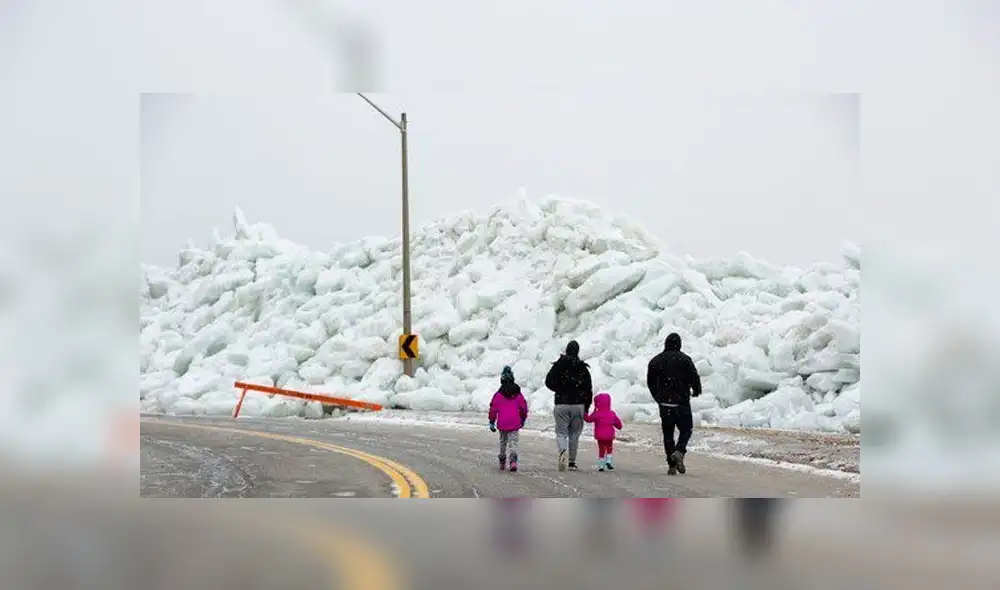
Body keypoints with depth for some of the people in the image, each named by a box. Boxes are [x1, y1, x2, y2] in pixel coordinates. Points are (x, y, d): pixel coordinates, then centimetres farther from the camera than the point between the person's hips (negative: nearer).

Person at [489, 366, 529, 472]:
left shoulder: (498, 394, -2)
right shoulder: (518, 394, 4)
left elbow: (493, 409, -2)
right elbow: (524, 408, 9)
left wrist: (492, 422, 7)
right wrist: (523, 419, 24)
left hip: (502, 424, 0)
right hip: (515, 423, 0)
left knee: (503, 441, 18)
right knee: (513, 441, -1)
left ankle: (502, 461, 24)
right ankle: (513, 460, -24)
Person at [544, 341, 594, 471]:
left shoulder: (558, 365, -1)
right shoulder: (583, 368, 3)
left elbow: (548, 382, -2)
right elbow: (589, 389, 4)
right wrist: (586, 407, 12)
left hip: (561, 405, -1)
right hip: (578, 405, 1)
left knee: (561, 432, 4)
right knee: (574, 434, 12)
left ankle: (563, 450, -27)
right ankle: (572, 462, 14)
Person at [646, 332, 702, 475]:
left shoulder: (655, 361, 7)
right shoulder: (684, 359, -7)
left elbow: (650, 383, 13)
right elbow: (694, 377, -8)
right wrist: (696, 391, 12)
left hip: (664, 404, 3)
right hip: (681, 403, -3)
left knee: (668, 433, 9)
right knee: (686, 429, 9)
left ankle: (672, 465, 5)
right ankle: (679, 451, -18)